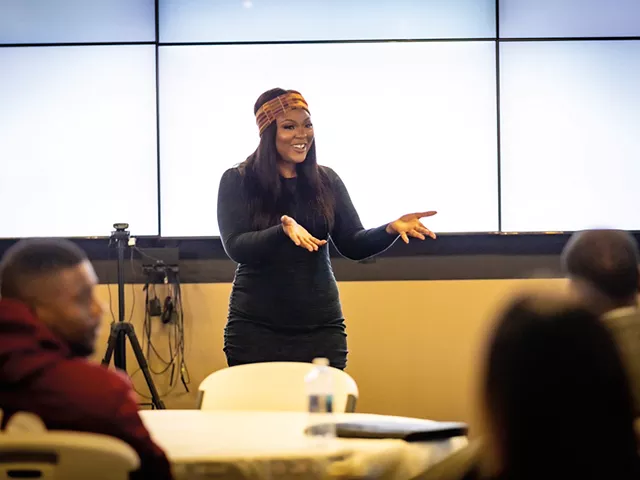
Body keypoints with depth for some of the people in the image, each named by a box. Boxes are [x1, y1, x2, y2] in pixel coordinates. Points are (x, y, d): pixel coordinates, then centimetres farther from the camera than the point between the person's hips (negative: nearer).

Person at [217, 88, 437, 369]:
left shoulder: (326, 181, 6)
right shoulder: (237, 182, -4)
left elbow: (353, 245, 3)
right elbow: (236, 247, -14)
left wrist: (390, 229, -17)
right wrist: (283, 230, -32)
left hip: (321, 327, 3)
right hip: (255, 329, -3)